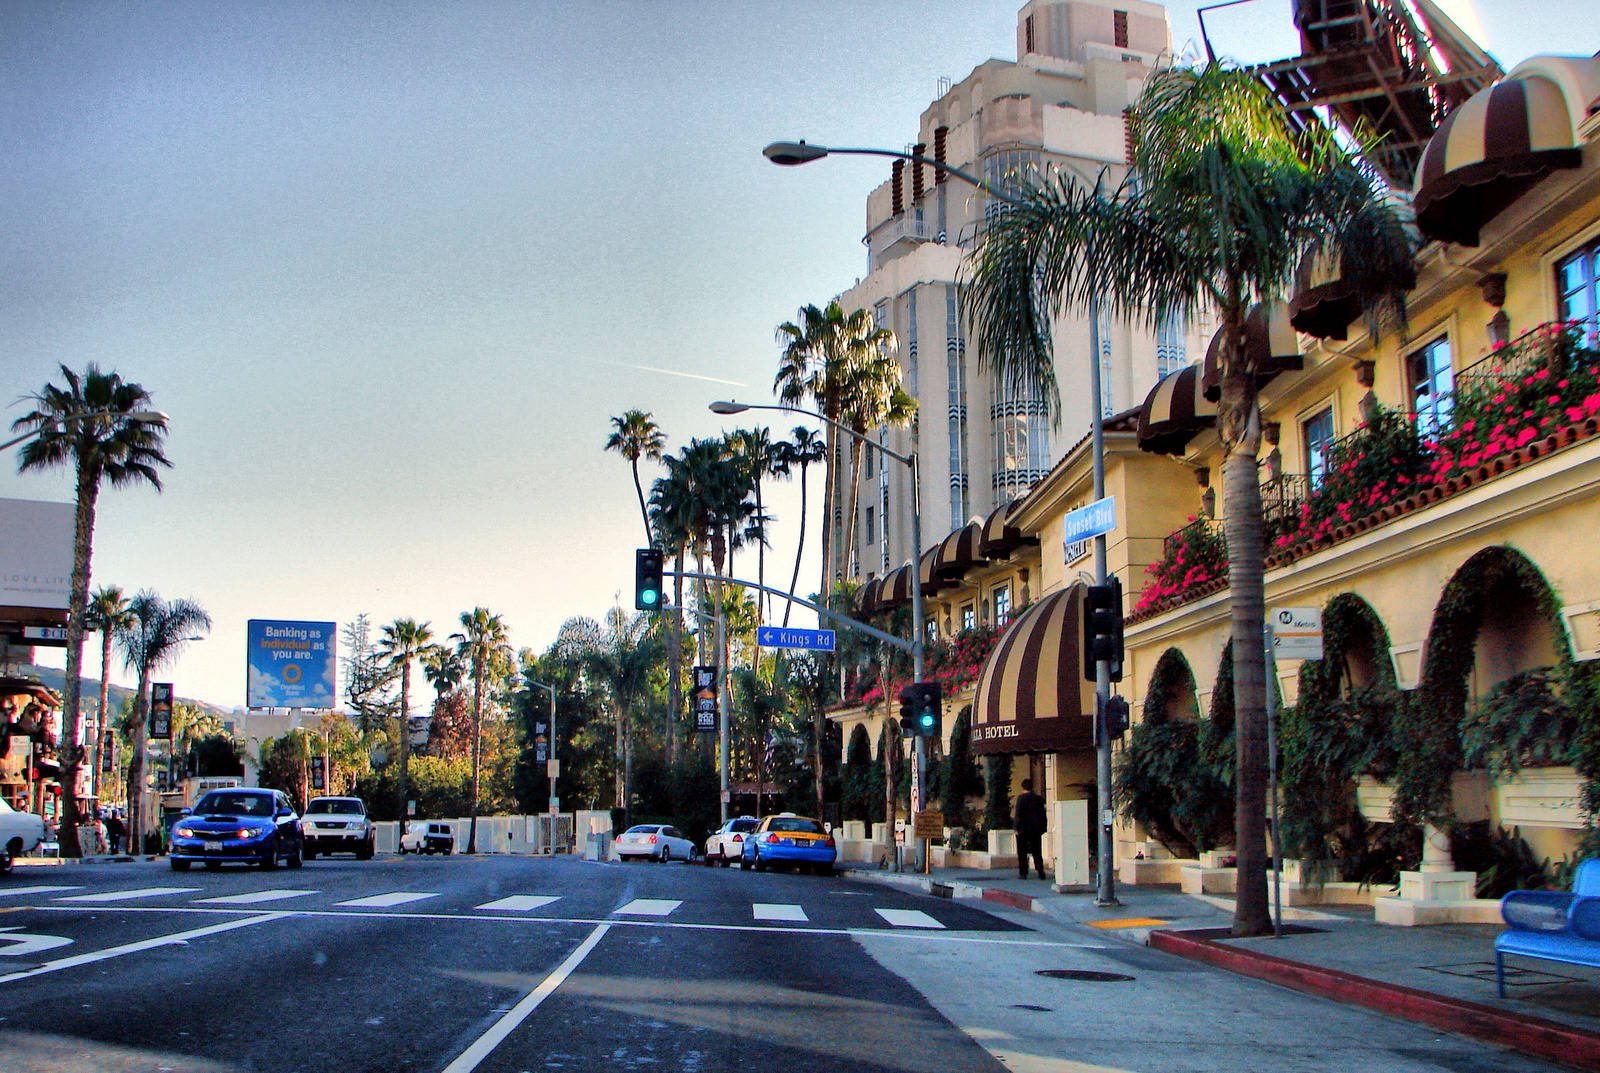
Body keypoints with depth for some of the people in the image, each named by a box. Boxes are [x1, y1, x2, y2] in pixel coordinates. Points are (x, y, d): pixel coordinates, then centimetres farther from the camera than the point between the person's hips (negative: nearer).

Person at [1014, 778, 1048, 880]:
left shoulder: (1021, 797, -7)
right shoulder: (1039, 798, 7)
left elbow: (1019, 814, -13)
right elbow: (1042, 814, 9)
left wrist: (1017, 828, -11)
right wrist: (1042, 828, 14)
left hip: (1023, 829, -4)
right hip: (1036, 829, 4)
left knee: (1022, 852, 4)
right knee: (1037, 851, 9)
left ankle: (1023, 873, 3)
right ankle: (1040, 868, -9)